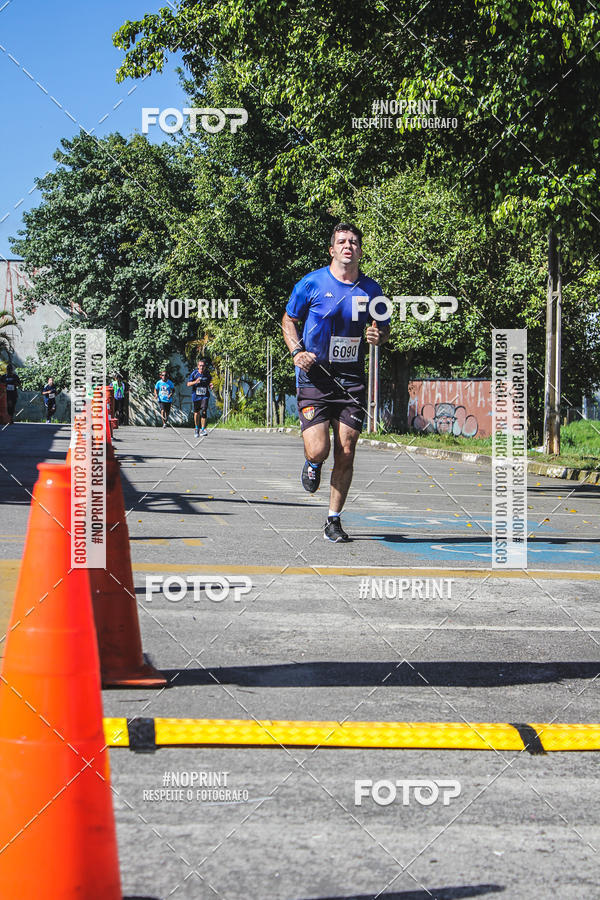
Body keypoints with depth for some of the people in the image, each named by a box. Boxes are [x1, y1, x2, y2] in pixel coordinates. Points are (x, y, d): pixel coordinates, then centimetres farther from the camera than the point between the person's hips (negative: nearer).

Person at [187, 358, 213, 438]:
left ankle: (203, 430, -12)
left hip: (205, 396, 0)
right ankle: (196, 429, 31)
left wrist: (210, 385, -8)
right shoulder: (194, 373, -7)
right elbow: (188, 384, -4)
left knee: (203, 412, -17)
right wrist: (195, 382, -23)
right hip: (196, 396, 0)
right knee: (196, 413, 10)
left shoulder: (207, 374, -1)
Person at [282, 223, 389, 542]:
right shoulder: (312, 283, -3)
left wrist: (379, 335, -7)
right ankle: (312, 464, 25)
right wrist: (297, 351, -7)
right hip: (314, 377, -2)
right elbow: (289, 318, 9)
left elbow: (384, 326, 18)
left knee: (345, 454, 0)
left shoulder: (370, 289, 5)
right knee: (318, 450, -15)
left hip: (351, 381, 3)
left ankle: (334, 520, 16)